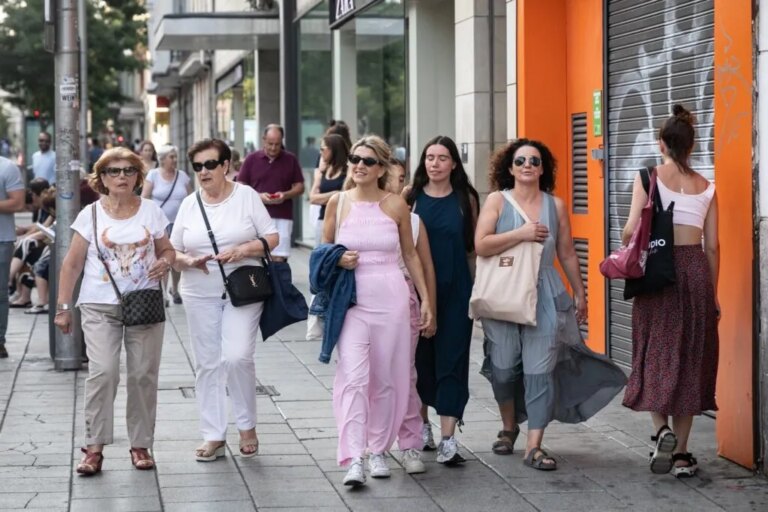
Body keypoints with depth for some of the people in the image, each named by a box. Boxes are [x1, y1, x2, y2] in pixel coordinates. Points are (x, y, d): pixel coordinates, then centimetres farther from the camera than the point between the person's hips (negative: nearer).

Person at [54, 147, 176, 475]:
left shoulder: (151, 211, 6)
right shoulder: (91, 215, 1)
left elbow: (167, 250, 15)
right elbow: (72, 264, 4)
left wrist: (165, 262, -9)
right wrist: (63, 306, 1)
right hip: (100, 306, -2)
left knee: (143, 374, 3)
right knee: (103, 371, -15)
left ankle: (141, 445, 15)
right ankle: (94, 448, -7)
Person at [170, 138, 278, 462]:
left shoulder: (246, 196, 0)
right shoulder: (189, 204, 7)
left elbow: (272, 238, 0)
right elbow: (173, 252, 9)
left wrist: (243, 250, -17)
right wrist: (190, 261, -13)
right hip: (201, 295, 3)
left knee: (237, 357, -15)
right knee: (208, 363, 5)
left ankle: (247, 426, 6)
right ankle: (213, 436, 14)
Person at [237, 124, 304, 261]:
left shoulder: (290, 160, 7)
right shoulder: (251, 159, 5)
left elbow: (300, 187, 10)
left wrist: (285, 195, -10)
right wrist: (258, 196, -11)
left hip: (282, 217, 0)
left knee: (279, 258, -6)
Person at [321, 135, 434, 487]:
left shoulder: (396, 205, 2)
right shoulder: (338, 202, 2)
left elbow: (410, 254, 11)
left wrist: (426, 300, 9)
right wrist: (338, 261, -10)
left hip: (391, 300, 1)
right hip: (352, 301, -1)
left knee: (386, 378, 6)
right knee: (353, 377, -12)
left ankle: (378, 451, 21)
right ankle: (353, 459, -16)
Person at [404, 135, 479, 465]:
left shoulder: (466, 199, 4)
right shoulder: (410, 196, 3)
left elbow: (474, 244, 11)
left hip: (455, 290, 0)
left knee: (451, 359, -4)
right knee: (419, 357, 7)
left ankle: (447, 439, -4)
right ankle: (422, 425, 27)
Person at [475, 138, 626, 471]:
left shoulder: (555, 206, 8)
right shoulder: (497, 201, 1)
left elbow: (567, 254, 14)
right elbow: (481, 245, -10)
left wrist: (579, 293, 17)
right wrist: (521, 234, -15)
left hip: (544, 296, 1)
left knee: (540, 371, -6)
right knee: (504, 367, 6)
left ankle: (534, 446, -5)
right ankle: (508, 427, 33)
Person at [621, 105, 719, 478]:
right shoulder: (705, 187, 8)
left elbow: (631, 230, -9)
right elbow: (712, 245, 8)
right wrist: (713, 292, 16)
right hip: (696, 268, 2)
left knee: (656, 354, 8)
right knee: (690, 358, 7)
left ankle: (662, 430, -14)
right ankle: (681, 453, 10)